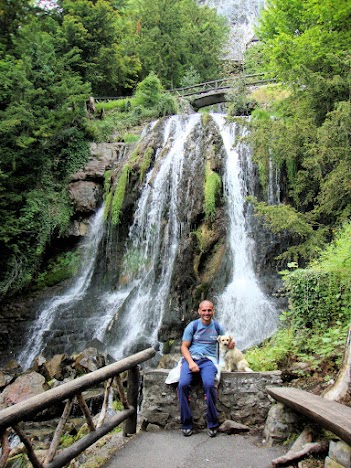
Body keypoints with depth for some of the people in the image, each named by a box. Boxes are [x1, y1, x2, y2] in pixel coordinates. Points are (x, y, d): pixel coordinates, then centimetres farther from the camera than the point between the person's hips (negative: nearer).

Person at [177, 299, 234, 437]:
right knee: (183, 384, -27)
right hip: (190, 358, 0)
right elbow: (184, 347, 3)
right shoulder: (192, 326, 5)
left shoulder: (217, 327, 11)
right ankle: (186, 423, -12)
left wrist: (231, 343, -1)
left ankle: (212, 424, -14)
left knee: (209, 384, -30)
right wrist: (191, 362, -13)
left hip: (208, 360, 0)